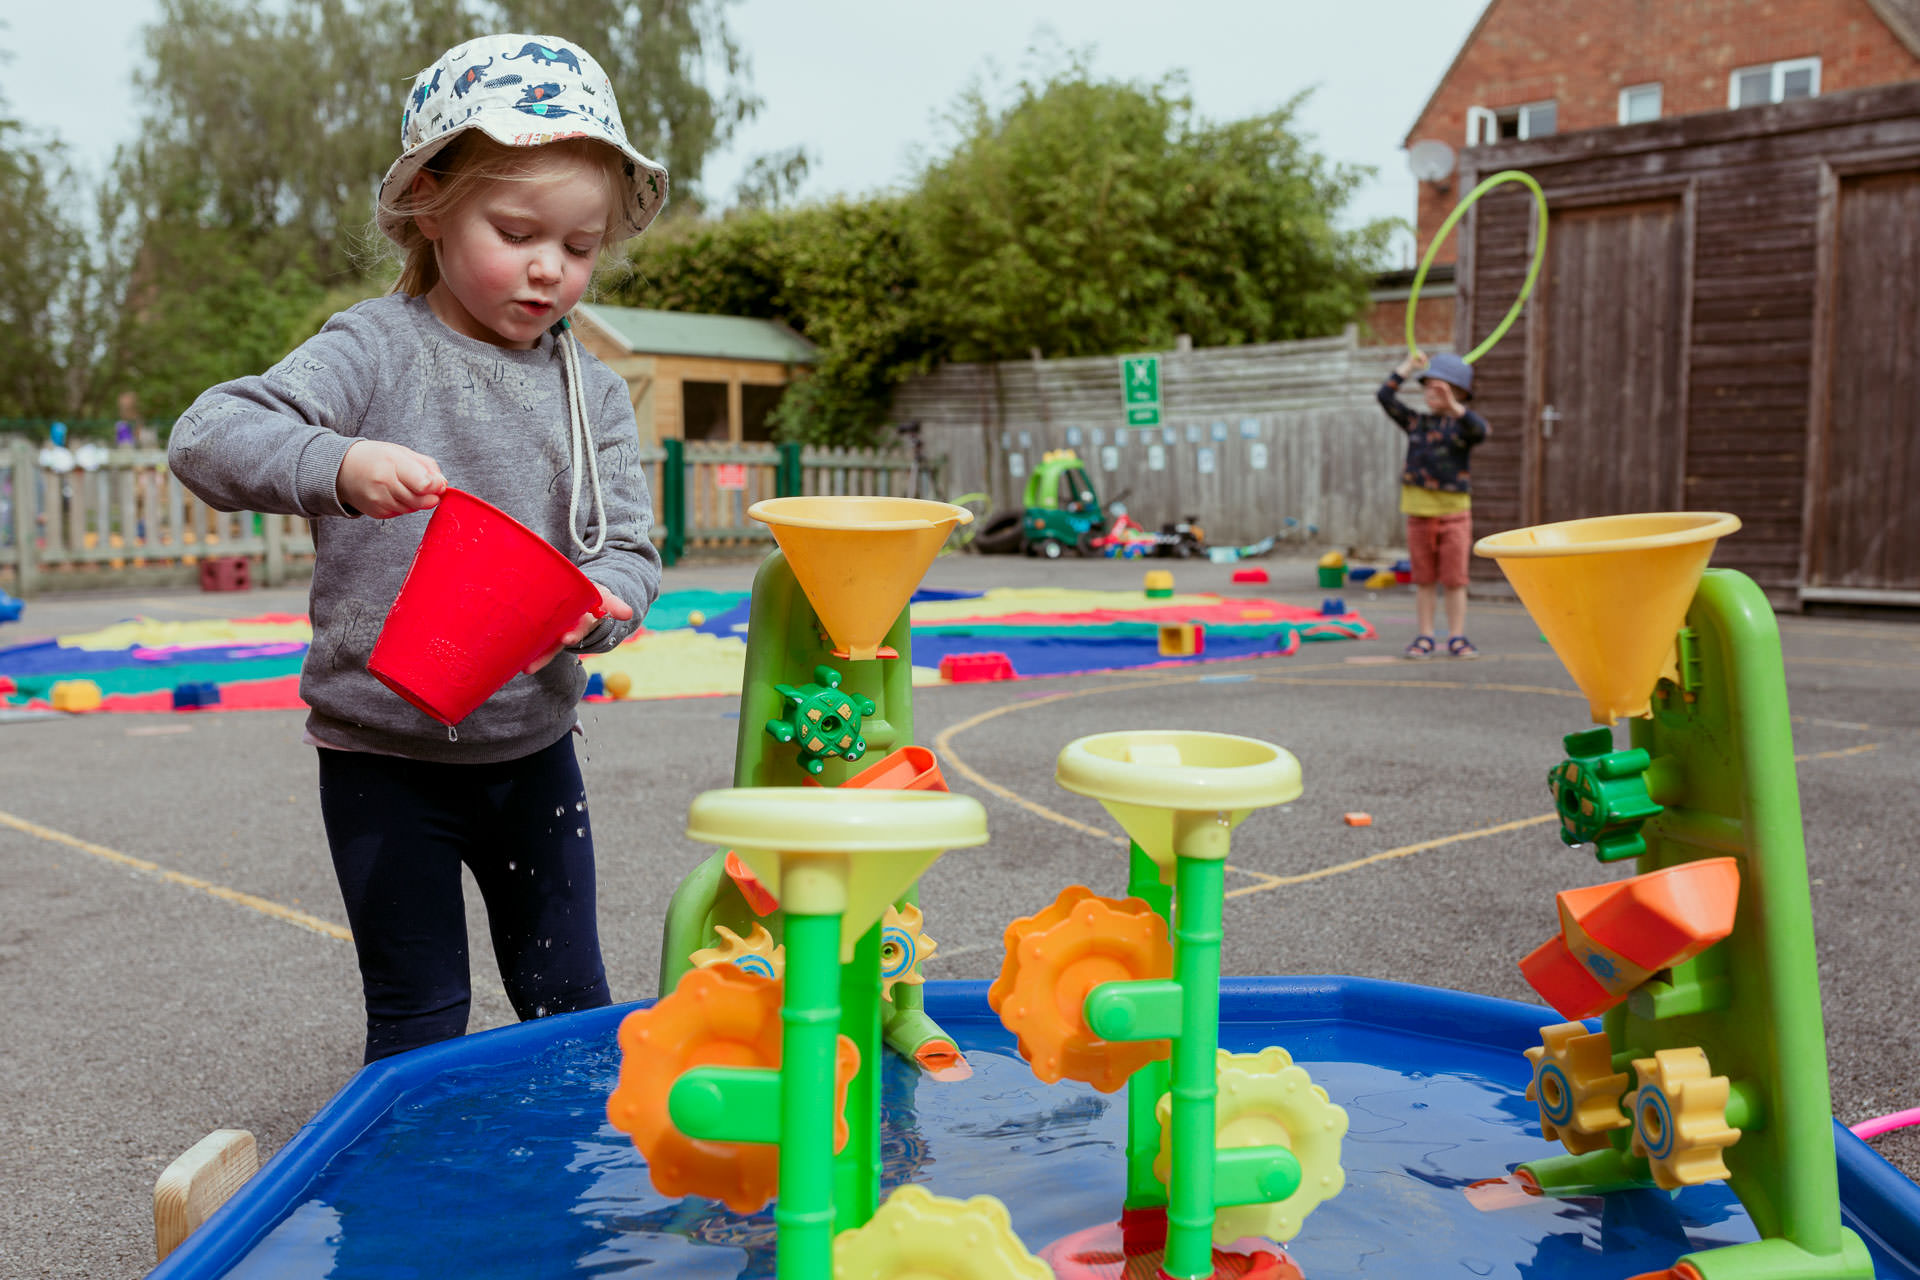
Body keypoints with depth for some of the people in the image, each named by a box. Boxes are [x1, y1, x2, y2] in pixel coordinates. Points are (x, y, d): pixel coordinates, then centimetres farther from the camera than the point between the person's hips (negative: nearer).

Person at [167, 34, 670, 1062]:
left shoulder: (593, 393, 3)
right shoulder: (376, 351, -10)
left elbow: (626, 547, 0)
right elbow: (206, 437, -19)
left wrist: (599, 601, -23)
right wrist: (339, 465, -38)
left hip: (532, 750, 4)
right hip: (386, 756, -4)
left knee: (570, 999, 17)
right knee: (420, 1017, 8)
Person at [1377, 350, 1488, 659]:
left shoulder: (1462, 425, -2)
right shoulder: (1416, 422, 7)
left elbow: (1479, 430, -25)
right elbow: (1385, 396, 3)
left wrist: (1454, 406, -38)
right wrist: (1407, 366, 2)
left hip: (1454, 511, -3)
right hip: (1419, 513, 3)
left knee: (1455, 580, 2)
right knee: (1423, 580, 8)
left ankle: (1457, 637, 9)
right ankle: (1425, 637, 13)